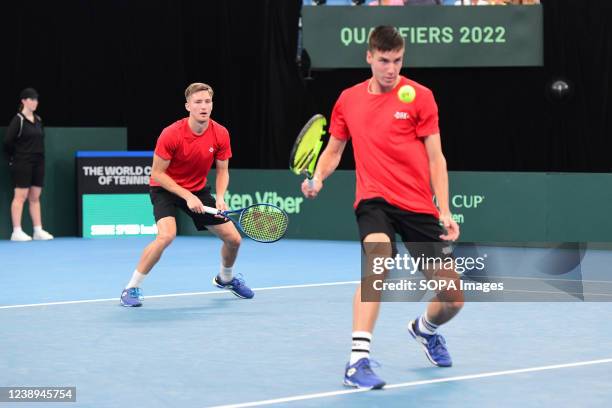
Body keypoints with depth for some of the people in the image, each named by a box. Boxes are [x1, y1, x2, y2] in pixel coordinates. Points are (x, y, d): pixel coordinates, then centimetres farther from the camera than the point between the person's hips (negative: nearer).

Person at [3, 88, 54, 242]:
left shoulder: (38, 120, 12)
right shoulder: (18, 120, -9)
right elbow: (7, 141, -12)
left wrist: (41, 157, 10)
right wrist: (12, 159, -5)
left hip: (38, 163, 7)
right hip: (23, 164, -7)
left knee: (35, 197, 8)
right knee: (20, 196, -5)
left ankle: (38, 230, 11)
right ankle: (16, 232, -4)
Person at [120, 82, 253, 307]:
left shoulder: (220, 134, -13)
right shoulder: (171, 134, -26)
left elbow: (222, 171, -1)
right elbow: (157, 173, -19)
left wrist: (220, 198, -20)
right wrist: (187, 196, -25)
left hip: (198, 190, 5)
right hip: (166, 188, -5)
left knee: (233, 238, 4)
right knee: (166, 235, -32)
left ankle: (225, 278, 38)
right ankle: (131, 288, -17)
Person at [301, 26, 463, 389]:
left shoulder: (419, 96, -2)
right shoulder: (348, 100, 7)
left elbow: (436, 159, -1)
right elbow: (333, 150, 19)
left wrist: (445, 211, -9)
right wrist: (318, 178, -2)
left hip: (419, 206, 0)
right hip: (375, 200, 0)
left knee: (452, 301, 1)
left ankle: (425, 329, 41)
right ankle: (358, 361, -34)